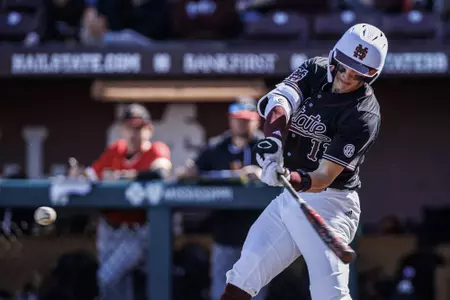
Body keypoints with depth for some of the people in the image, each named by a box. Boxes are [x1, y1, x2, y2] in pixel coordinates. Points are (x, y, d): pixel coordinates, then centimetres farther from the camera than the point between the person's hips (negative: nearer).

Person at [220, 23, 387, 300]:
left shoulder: (364, 116, -18)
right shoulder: (316, 70, 1)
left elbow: (323, 179, -23)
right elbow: (280, 99, -18)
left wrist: (291, 179, -44)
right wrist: (274, 139, -38)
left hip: (327, 206, -7)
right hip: (290, 198, 7)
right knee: (242, 276, 6)